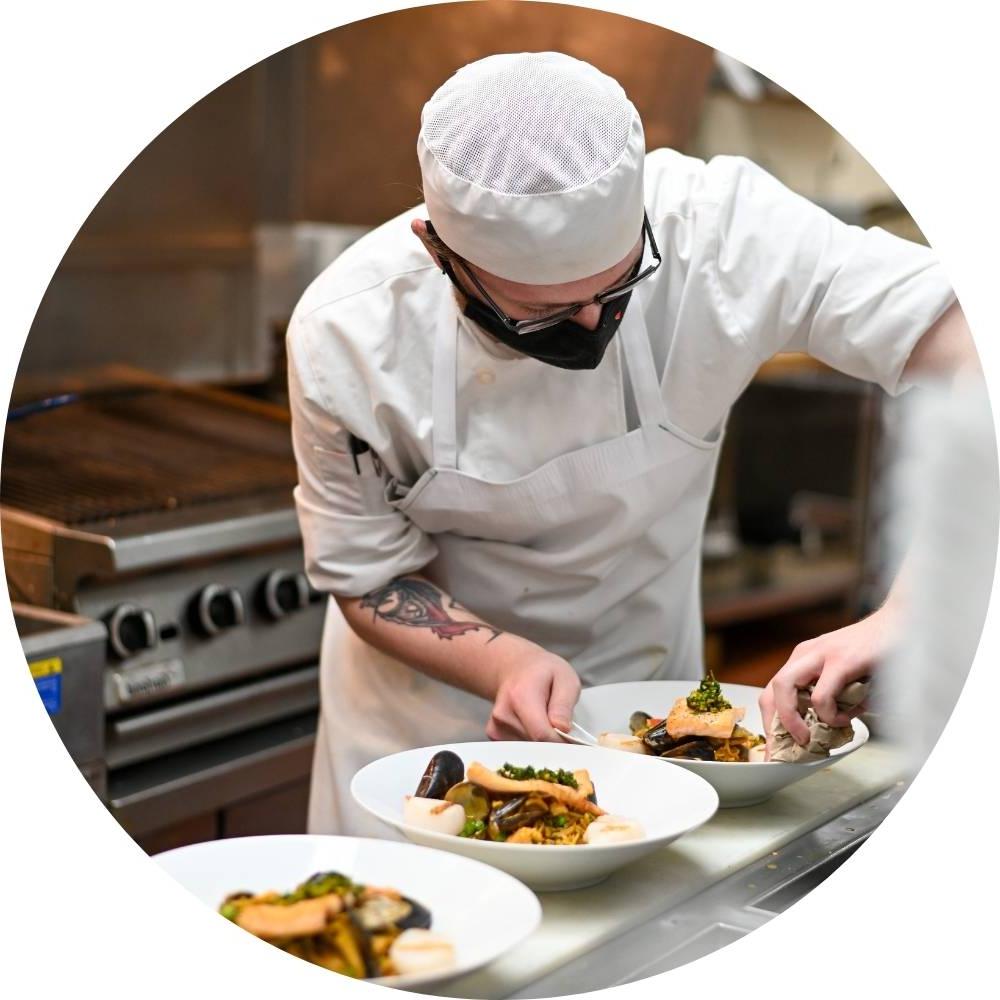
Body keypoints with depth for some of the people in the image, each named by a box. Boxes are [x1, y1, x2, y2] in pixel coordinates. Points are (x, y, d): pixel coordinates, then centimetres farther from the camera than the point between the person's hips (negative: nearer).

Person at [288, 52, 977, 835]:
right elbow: (369, 579, -13)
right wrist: (508, 665, -32)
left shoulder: (720, 228, -30)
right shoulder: (347, 337, -27)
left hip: (644, 682, 1)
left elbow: (958, 336, -35)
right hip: (434, 690, -1)